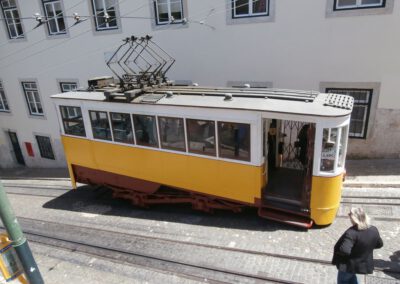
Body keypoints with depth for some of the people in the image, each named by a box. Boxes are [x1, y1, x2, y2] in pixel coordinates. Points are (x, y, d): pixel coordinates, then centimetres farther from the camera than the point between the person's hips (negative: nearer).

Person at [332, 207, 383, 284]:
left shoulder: (352, 232, -33)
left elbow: (344, 250, -39)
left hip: (349, 265, -7)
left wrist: (336, 250, -18)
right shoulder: (374, 230, -10)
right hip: (365, 264, 7)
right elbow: (379, 244, 8)